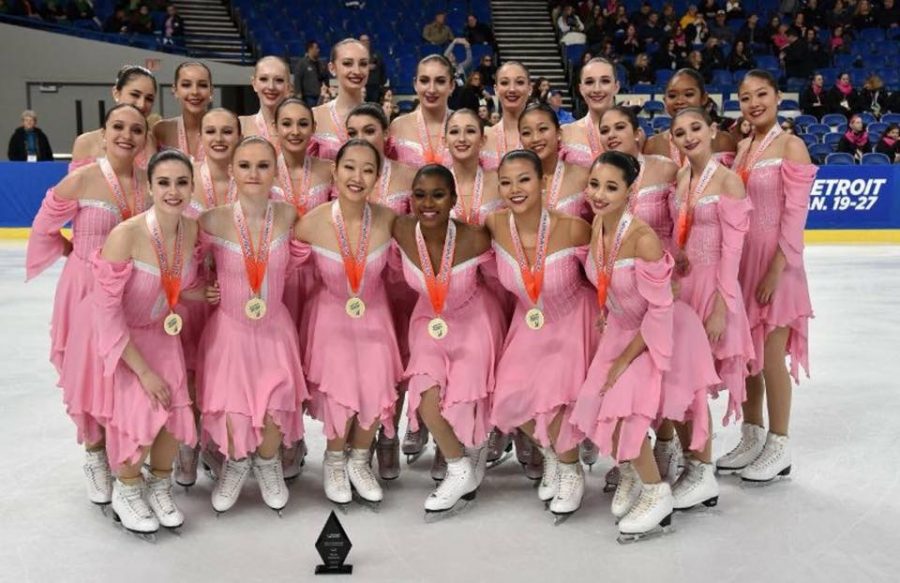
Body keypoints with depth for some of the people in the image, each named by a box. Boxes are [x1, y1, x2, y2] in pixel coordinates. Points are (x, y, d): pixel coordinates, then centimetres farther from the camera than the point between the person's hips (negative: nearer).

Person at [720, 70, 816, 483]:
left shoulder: (790, 146, -9)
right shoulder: (741, 147, 11)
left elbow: (795, 213, -14)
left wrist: (776, 269, -18)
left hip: (775, 261, -6)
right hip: (741, 259, 7)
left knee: (771, 356, -1)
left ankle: (779, 448, 12)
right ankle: (752, 437, 26)